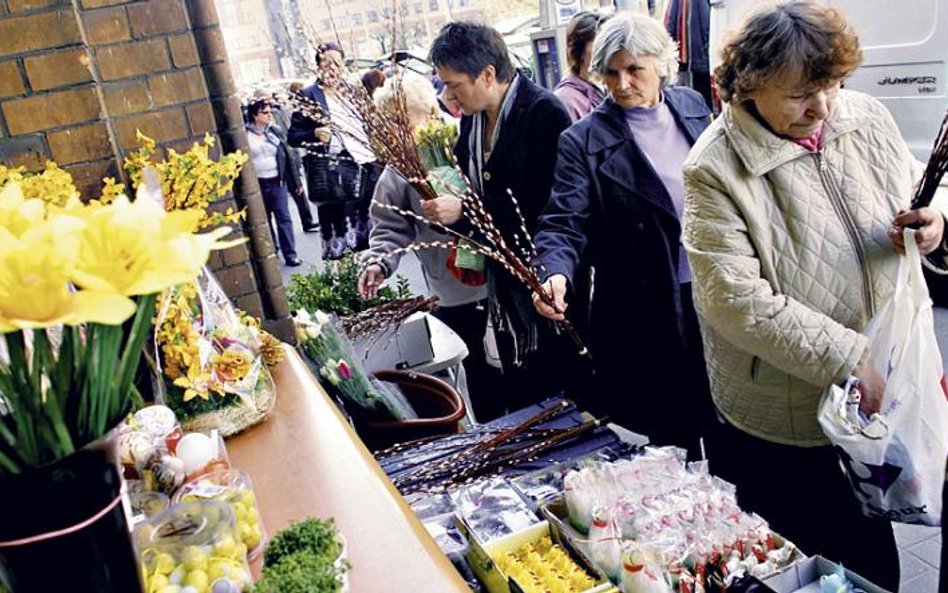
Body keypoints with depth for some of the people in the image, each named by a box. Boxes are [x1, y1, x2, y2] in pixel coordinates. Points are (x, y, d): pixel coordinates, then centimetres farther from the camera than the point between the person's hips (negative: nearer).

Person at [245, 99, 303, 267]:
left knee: (283, 217, -2)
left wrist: (296, 181, 6)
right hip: (257, 184, -1)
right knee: (264, 220, 12)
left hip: (277, 181, 1)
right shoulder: (245, 135, -4)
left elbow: (287, 156, 6)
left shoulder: (276, 131, 4)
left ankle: (290, 254, 2)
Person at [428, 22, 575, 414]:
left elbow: (543, 205, -24)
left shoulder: (544, 113, -18)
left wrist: (463, 210, -22)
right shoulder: (472, 117, 6)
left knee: (560, 390, 7)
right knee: (518, 393, 18)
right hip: (502, 282, 7)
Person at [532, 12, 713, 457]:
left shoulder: (693, 107, 3)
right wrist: (556, 275, -38)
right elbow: (564, 223, -18)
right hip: (646, 315, -5)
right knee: (671, 431, 9)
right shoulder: (584, 140, -12)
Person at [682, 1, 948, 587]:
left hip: (887, 390, 6)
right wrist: (848, 360, -25)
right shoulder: (714, 170, -20)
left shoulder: (868, 117, -2)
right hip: (785, 425, -5)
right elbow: (736, 299, -24)